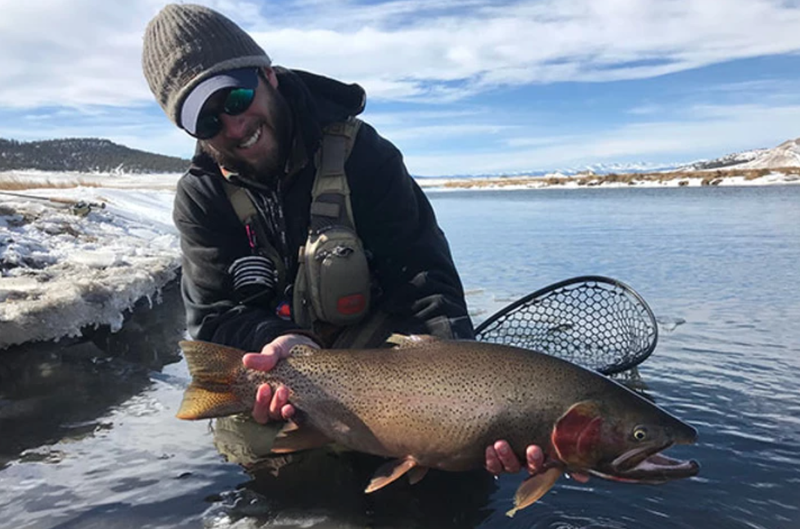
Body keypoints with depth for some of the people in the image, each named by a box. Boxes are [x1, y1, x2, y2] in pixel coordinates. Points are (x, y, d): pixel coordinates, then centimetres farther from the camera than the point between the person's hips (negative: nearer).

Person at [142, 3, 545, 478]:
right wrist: (284, 345, -37)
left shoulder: (363, 153, -18)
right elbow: (213, 316, -12)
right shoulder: (201, 198, -8)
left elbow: (424, 282, -23)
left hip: (377, 340, -2)